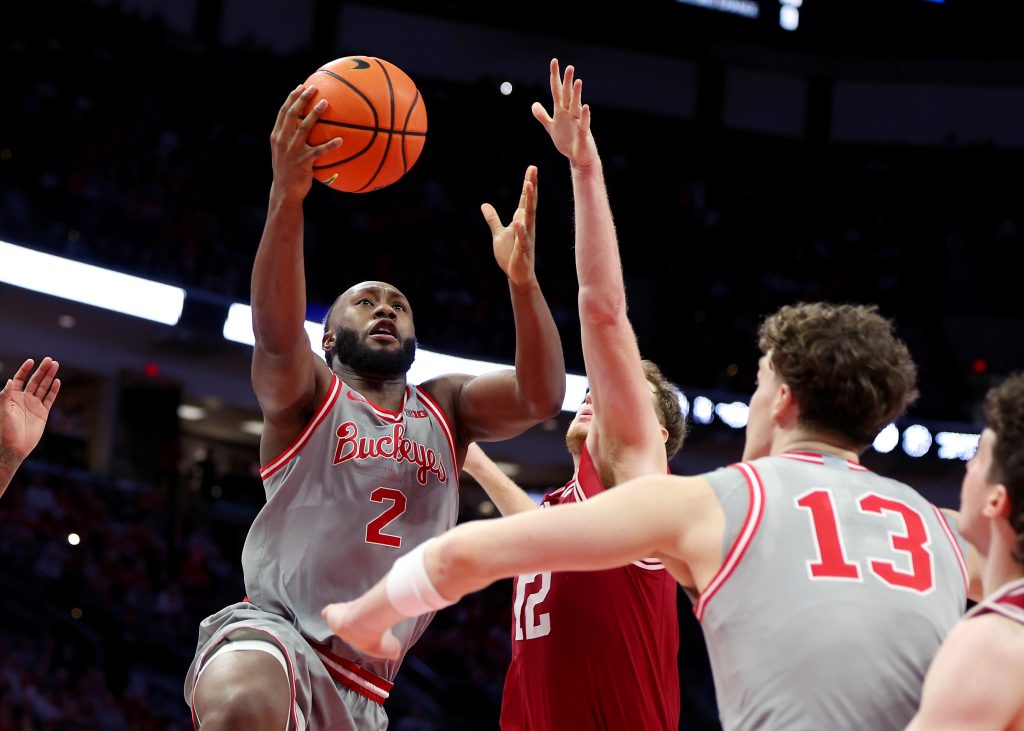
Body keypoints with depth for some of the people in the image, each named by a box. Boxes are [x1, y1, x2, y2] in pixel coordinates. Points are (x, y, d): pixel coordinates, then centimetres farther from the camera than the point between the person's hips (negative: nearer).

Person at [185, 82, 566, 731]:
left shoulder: (446, 408, 15)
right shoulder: (305, 395, 3)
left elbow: (542, 396, -4)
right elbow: (277, 335, -20)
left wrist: (522, 277, -21)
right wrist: (287, 197, -36)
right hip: (272, 628, -5)